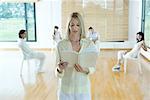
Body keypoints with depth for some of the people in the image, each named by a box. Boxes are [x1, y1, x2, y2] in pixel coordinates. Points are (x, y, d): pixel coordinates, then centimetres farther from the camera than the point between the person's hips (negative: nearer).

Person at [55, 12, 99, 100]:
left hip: (83, 88, 0)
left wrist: (85, 70, -20)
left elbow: (93, 68, 0)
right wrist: (59, 69, -25)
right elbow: (58, 74, -3)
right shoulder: (61, 45, -6)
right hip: (66, 89, 0)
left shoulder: (89, 44, -7)